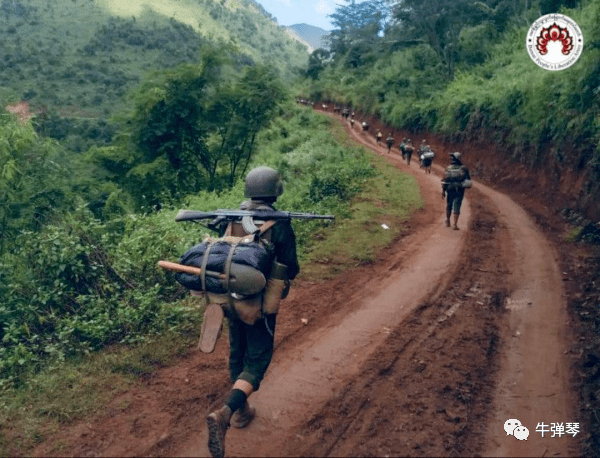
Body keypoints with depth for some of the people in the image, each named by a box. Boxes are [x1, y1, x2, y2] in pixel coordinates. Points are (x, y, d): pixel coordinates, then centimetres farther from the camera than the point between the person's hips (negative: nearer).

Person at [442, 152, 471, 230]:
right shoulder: (464, 168, -2)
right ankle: (455, 224, -9)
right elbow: (468, 179, 2)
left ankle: (447, 222, 30)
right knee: (457, 207, 0)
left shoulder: (448, 168, -5)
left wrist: (443, 190, -2)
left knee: (449, 206, 17)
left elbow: (444, 180, -7)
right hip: (460, 191, 0)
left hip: (449, 190, 0)